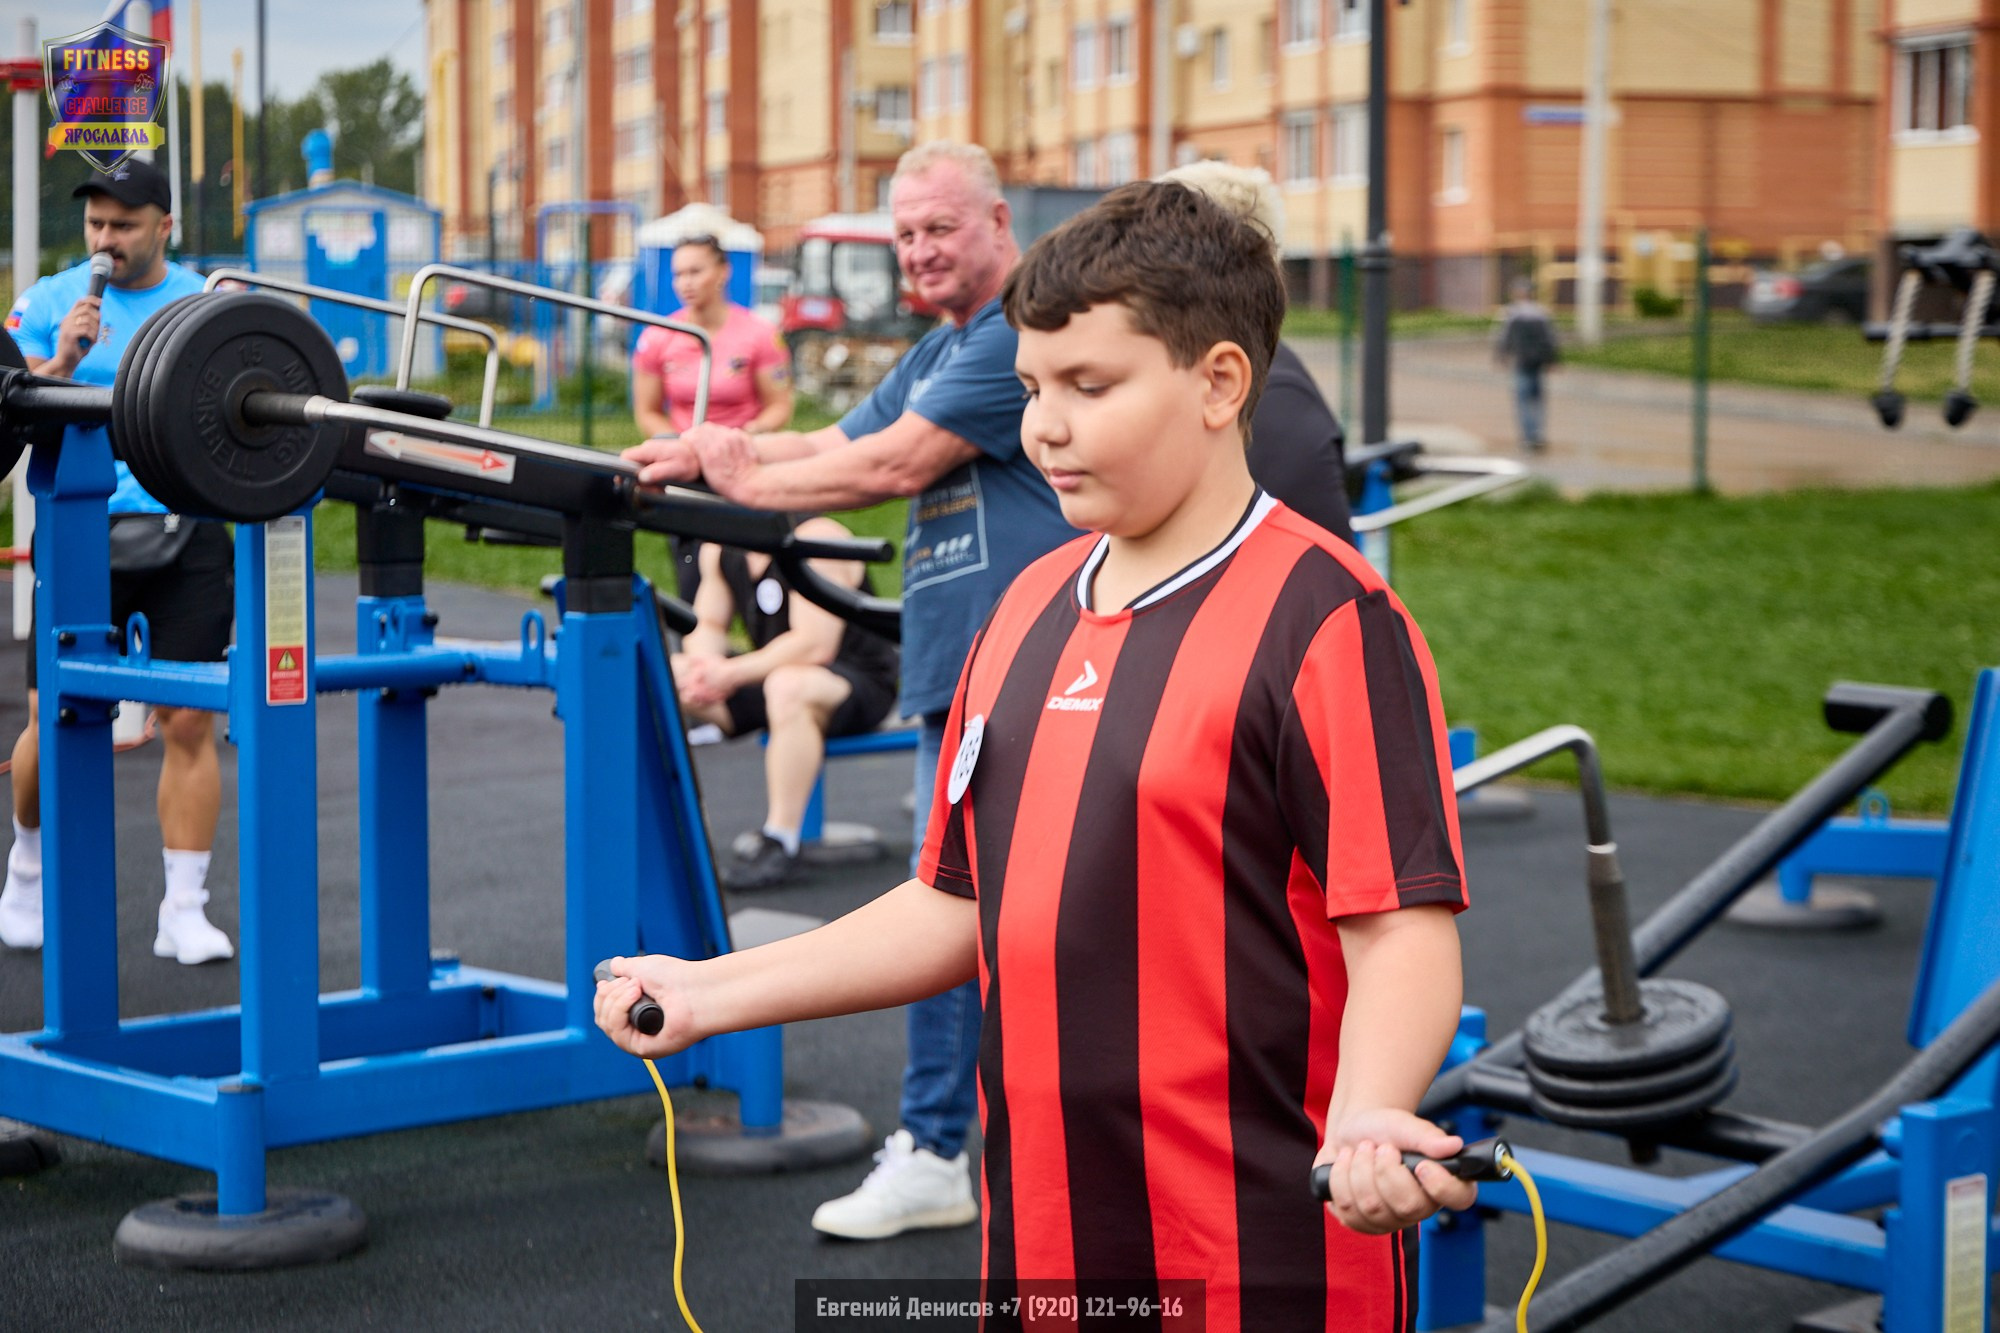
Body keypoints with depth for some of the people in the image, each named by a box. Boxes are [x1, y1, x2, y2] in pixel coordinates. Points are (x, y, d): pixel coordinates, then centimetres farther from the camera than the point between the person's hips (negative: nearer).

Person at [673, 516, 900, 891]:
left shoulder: (815, 539, -21)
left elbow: (815, 646, -29)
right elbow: (709, 625, 7)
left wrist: (731, 673, -28)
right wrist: (702, 664, -17)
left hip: (861, 682, -8)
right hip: (773, 672, 8)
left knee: (787, 686, -41)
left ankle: (780, 844, -35)